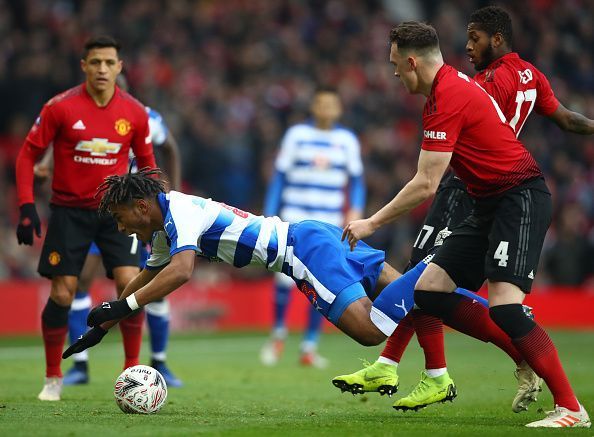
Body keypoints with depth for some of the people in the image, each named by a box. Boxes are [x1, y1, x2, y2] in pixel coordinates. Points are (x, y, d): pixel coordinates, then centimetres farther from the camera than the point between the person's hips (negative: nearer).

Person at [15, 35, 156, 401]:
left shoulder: (135, 113, -2)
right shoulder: (61, 107, -10)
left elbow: (146, 162, 12)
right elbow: (29, 154, -2)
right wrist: (27, 206, -9)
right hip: (69, 210, -1)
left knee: (131, 284, -13)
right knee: (62, 295, -2)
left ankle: (133, 371, 2)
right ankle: (53, 378, 15)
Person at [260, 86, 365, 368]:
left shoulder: (347, 141, 7)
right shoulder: (296, 135, 3)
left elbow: (356, 181, 12)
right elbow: (279, 177, 5)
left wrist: (355, 211, -5)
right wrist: (269, 217, 1)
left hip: (329, 224, 2)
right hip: (295, 218, -2)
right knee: (285, 278, -12)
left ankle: (309, 347, 8)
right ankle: (278, 334, 10)